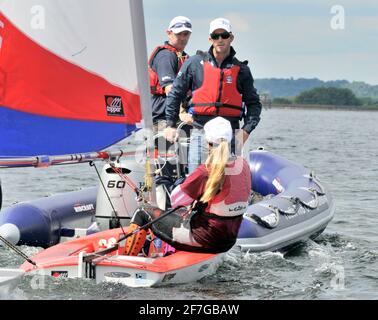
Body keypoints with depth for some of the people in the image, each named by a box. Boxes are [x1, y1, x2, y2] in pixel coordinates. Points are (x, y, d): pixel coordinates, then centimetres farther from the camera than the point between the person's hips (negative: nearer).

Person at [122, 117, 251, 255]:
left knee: (143, 214, 9)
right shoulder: (243, 165, -4)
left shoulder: (206, 171, -22)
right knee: (180, 212, 34)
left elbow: (174, 199, -13)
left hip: (203, 240, -7)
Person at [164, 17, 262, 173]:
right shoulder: (195, 63, 6)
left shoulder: (241, 70, 10)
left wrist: (247, 129, 0)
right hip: (200, 132, -1)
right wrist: (170, 124, 7)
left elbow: (253, 103, 15)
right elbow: (175, 94, 12)